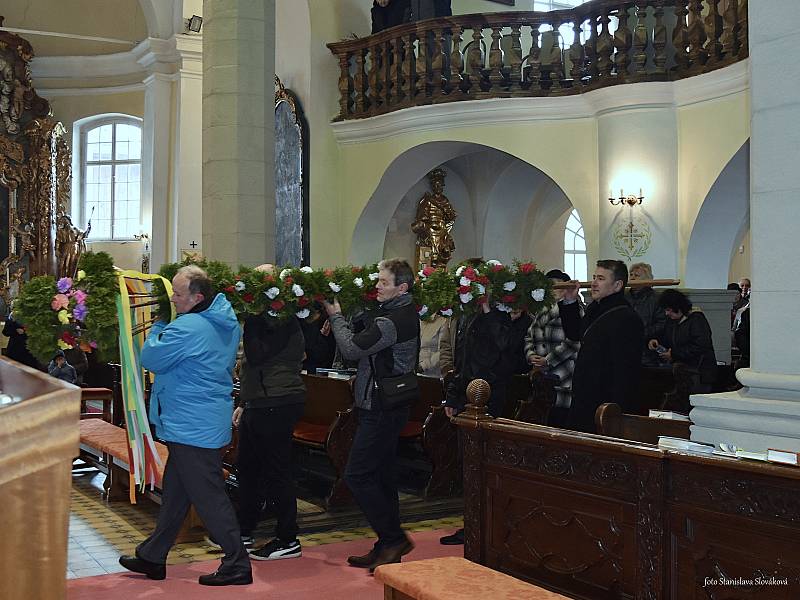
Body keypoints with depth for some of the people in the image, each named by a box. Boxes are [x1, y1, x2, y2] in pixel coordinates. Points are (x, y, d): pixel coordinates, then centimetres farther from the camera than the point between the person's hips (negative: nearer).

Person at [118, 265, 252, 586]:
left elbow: (150, 359, -12)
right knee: (174, 491, 18)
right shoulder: (226, 323, 8)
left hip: (193, 426, -10)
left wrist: (158, 328, 5)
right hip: (210, 422, 10)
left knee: (208, 495, -3)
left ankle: (237, 565, 3)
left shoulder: (187, 328, -21)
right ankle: (152, 557, 29)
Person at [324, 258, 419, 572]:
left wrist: (336, 316, -5)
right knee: (382, 476, 13)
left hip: (381, 410, -11)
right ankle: (388, 547, 20)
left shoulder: (392, 321, -21)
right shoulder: (405, 312, 12)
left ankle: (394, 538, -1)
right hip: (390, 407, 11)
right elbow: (366, 336, 17)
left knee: (357, 475, -7)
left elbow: (351, 349, -19)